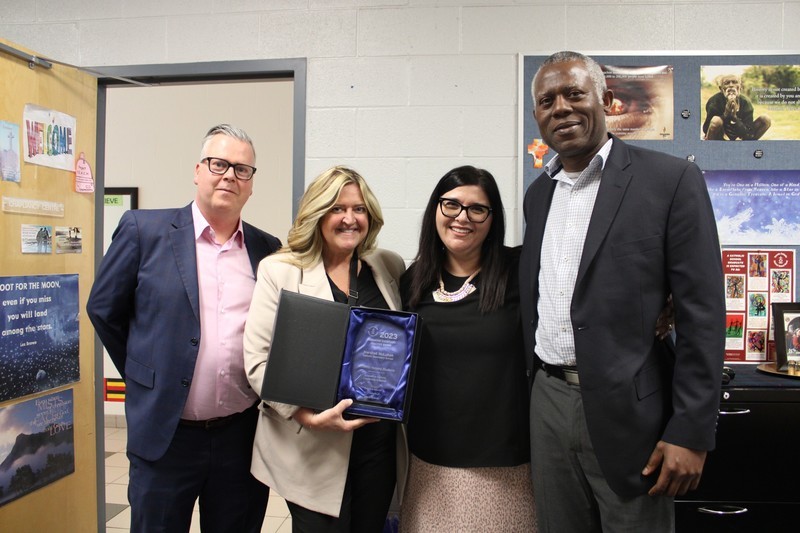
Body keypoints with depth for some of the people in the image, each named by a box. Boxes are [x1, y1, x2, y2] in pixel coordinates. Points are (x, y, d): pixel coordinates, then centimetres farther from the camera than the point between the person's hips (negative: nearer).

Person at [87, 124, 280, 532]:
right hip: (165, 434, -2)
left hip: (243, 437, 3)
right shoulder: (144, 229, -5)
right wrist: (146, 377, 6)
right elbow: (104, 309, 3)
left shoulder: (268, 250, 2)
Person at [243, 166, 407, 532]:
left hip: (380, 443, 4)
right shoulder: (279, 271, -5)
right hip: (313, 450, -3)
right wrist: (306, 414, -21)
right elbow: (258, 359, -9)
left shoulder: (390, 267, 6)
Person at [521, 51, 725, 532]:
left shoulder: (671, 180, -7)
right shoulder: (538, 193, 11)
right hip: (549, 402, 5)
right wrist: (537, 385, 12)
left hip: (630, 411, -5)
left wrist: (691, 433, -13)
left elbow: (702, 313, -10)